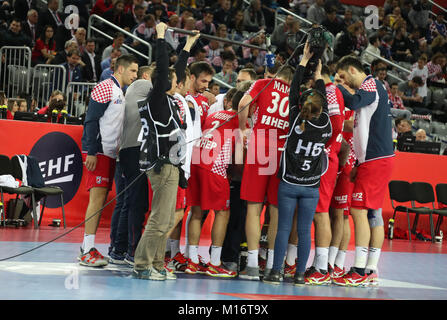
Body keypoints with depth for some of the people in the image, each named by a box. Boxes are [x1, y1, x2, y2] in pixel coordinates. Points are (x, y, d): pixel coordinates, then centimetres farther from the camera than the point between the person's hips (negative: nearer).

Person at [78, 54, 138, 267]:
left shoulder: (120, 93, 20)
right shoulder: (105, 88, -9)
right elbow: (91, 120, -15)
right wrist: (91, 152, -20)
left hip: (110, 153, 9)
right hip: (98, 151, -9)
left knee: (101, 199, 8)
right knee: (97, 197, -13)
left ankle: (87, 246, 13)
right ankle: (88, 251, -14)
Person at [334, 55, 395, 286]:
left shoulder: (371, 85, -8)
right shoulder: (371, 88, 21)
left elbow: (353, 102, -29)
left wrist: (337, 87, -12)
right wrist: (359, 163, 23)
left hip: (375, 161, -10)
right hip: (376, 158, 10)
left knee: (359, 211, -11)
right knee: (372, 212, 9)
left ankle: (359, 271, -12)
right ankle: (370, 270, 12)